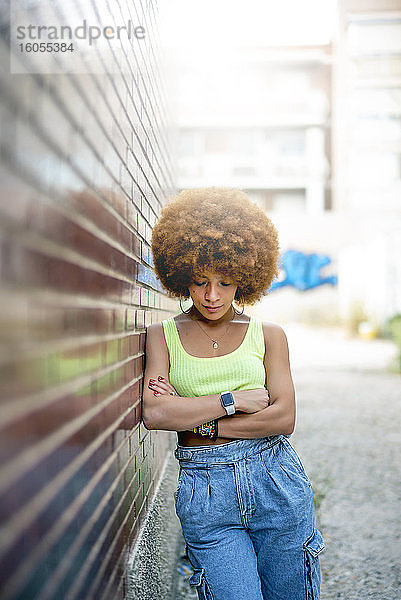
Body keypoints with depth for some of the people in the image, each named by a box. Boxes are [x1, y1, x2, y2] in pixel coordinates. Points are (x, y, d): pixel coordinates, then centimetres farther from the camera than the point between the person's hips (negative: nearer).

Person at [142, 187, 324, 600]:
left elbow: (284, 418, -5)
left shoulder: (267, 334, 5)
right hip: (204, 492, -1)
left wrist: (197, 421, -10)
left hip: (275, 480, 2)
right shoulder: (162, 335, 4)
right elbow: (152, 412, -12)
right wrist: (235, 400, -11)